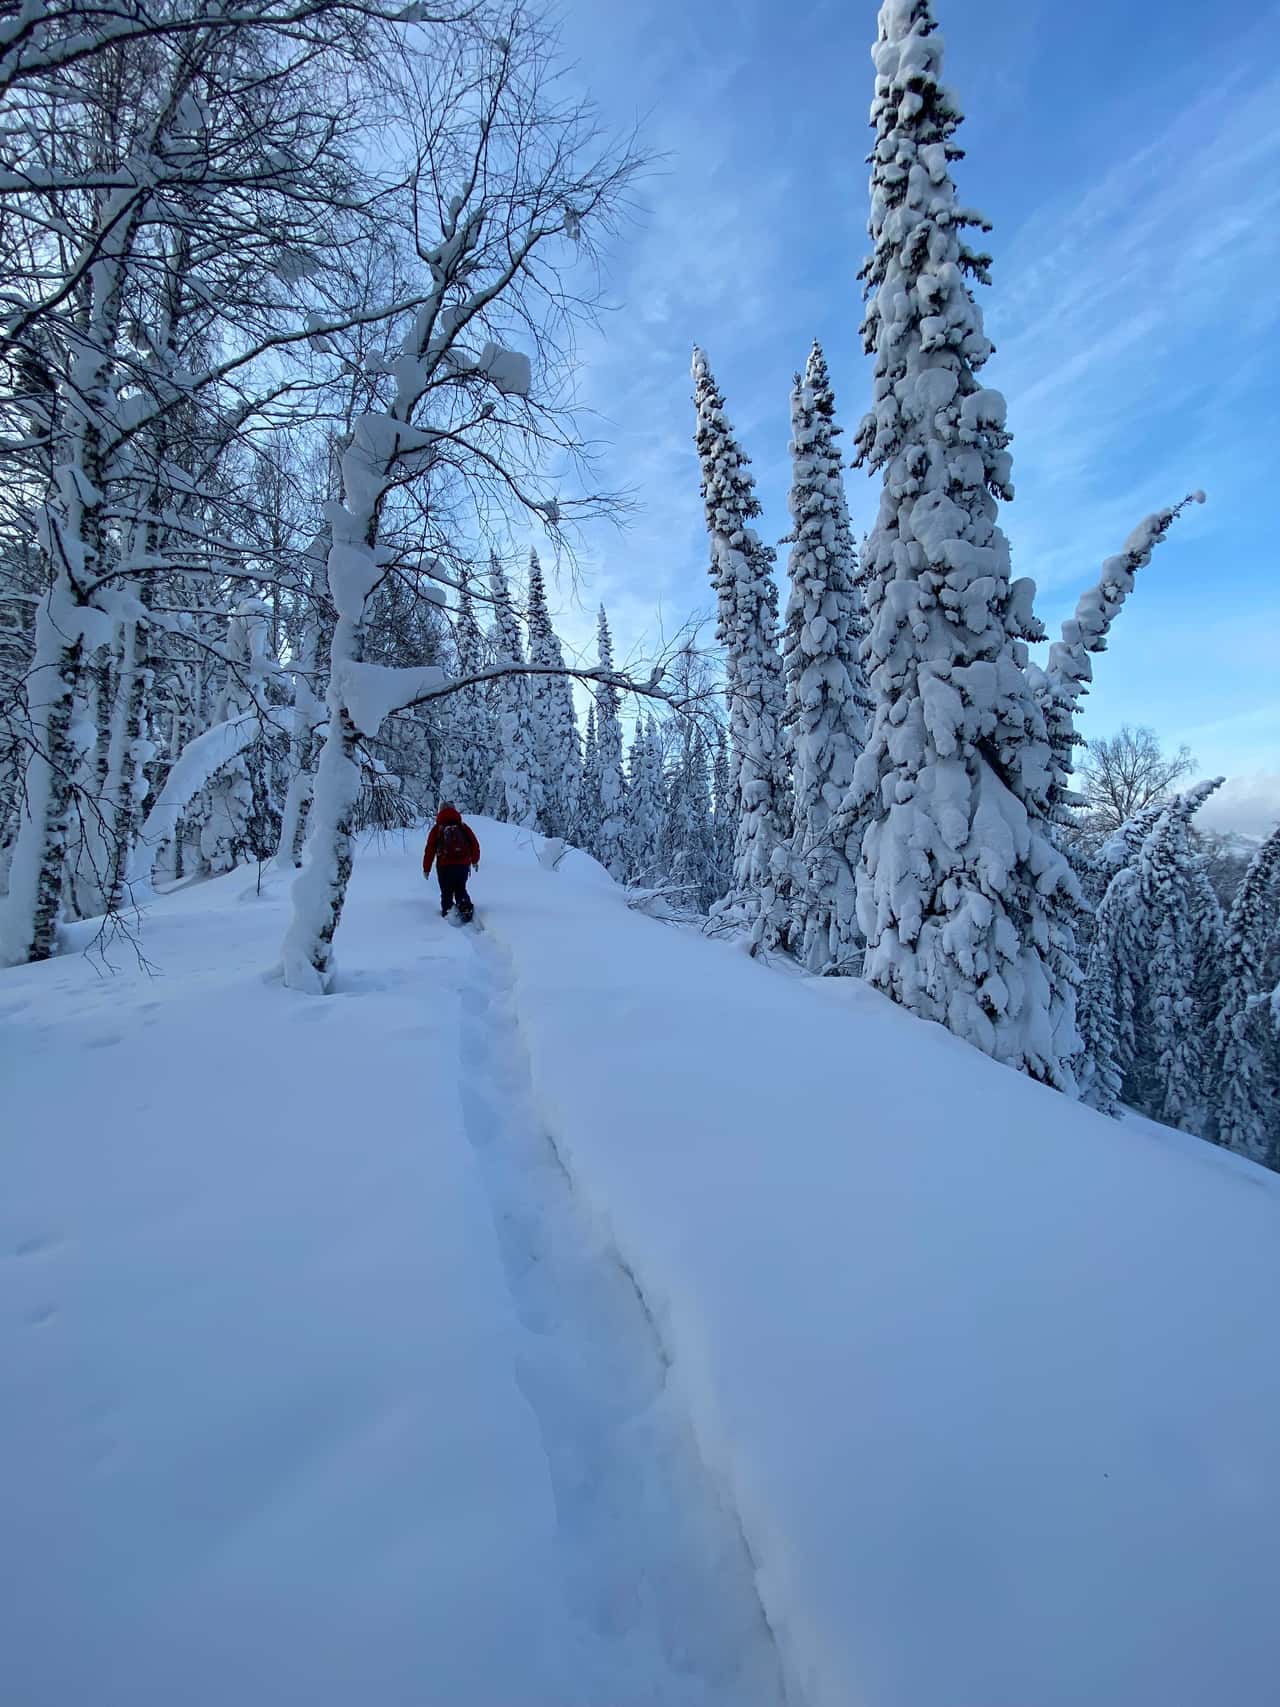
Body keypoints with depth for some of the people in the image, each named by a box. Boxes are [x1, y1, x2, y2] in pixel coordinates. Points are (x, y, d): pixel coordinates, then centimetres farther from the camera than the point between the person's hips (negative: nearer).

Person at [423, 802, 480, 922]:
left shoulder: (437, 828, 0)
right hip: (463, 865, 2)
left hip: (444, 867, -2)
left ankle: (447, 911, -2)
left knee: (446, 892, 12)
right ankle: (466, 907, -7)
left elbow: (429, 850, -2)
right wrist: (475, 860, 23)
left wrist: (426, 868, 6)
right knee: (461, 890, 16)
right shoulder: (463, 827, 4)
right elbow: (475, 845, 6)